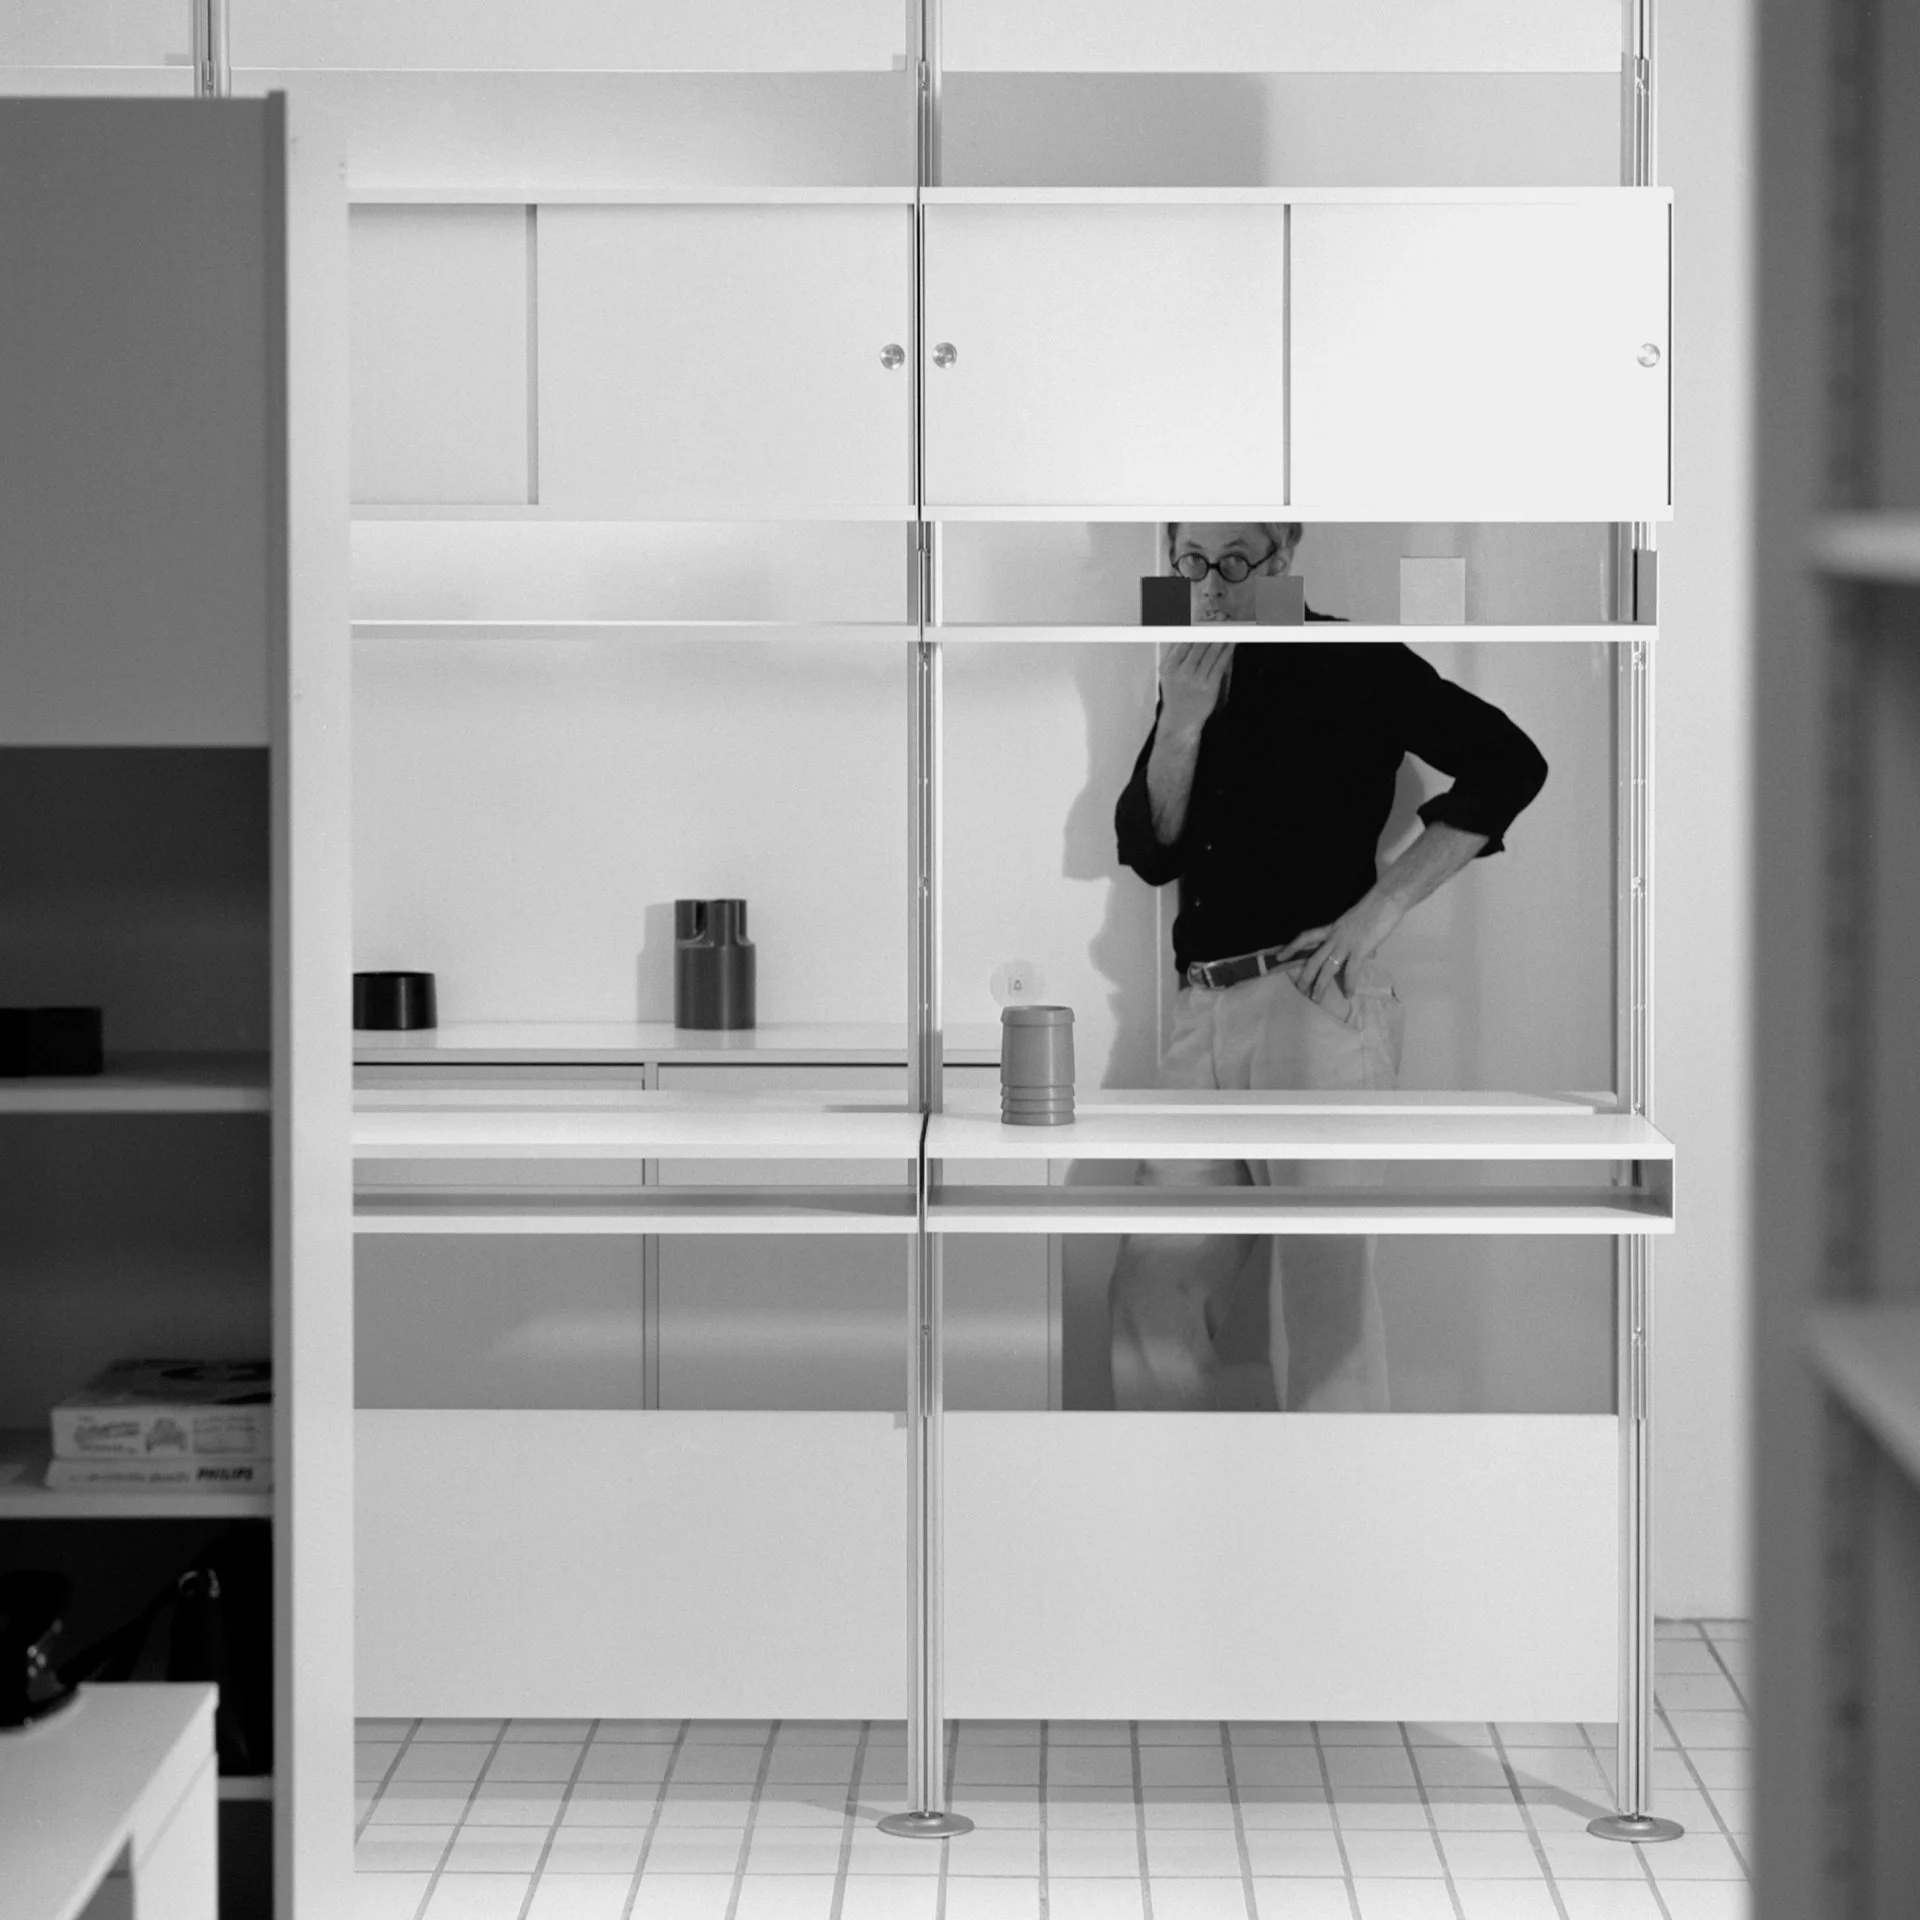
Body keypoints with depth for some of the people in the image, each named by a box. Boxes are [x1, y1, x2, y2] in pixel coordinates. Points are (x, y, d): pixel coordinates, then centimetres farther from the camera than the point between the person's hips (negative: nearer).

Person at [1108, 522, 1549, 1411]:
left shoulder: (1347, 663, -2)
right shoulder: (1190, 683, 16)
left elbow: (1508, 762, -10)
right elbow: (1148, 853, 9)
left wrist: (1382, 905, -12)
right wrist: (1181, 724, -6)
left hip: (1316, 999, -6)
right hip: (1203, 1014, 6)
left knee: (1323, 1307, -3)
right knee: (1149, 1305, 5)